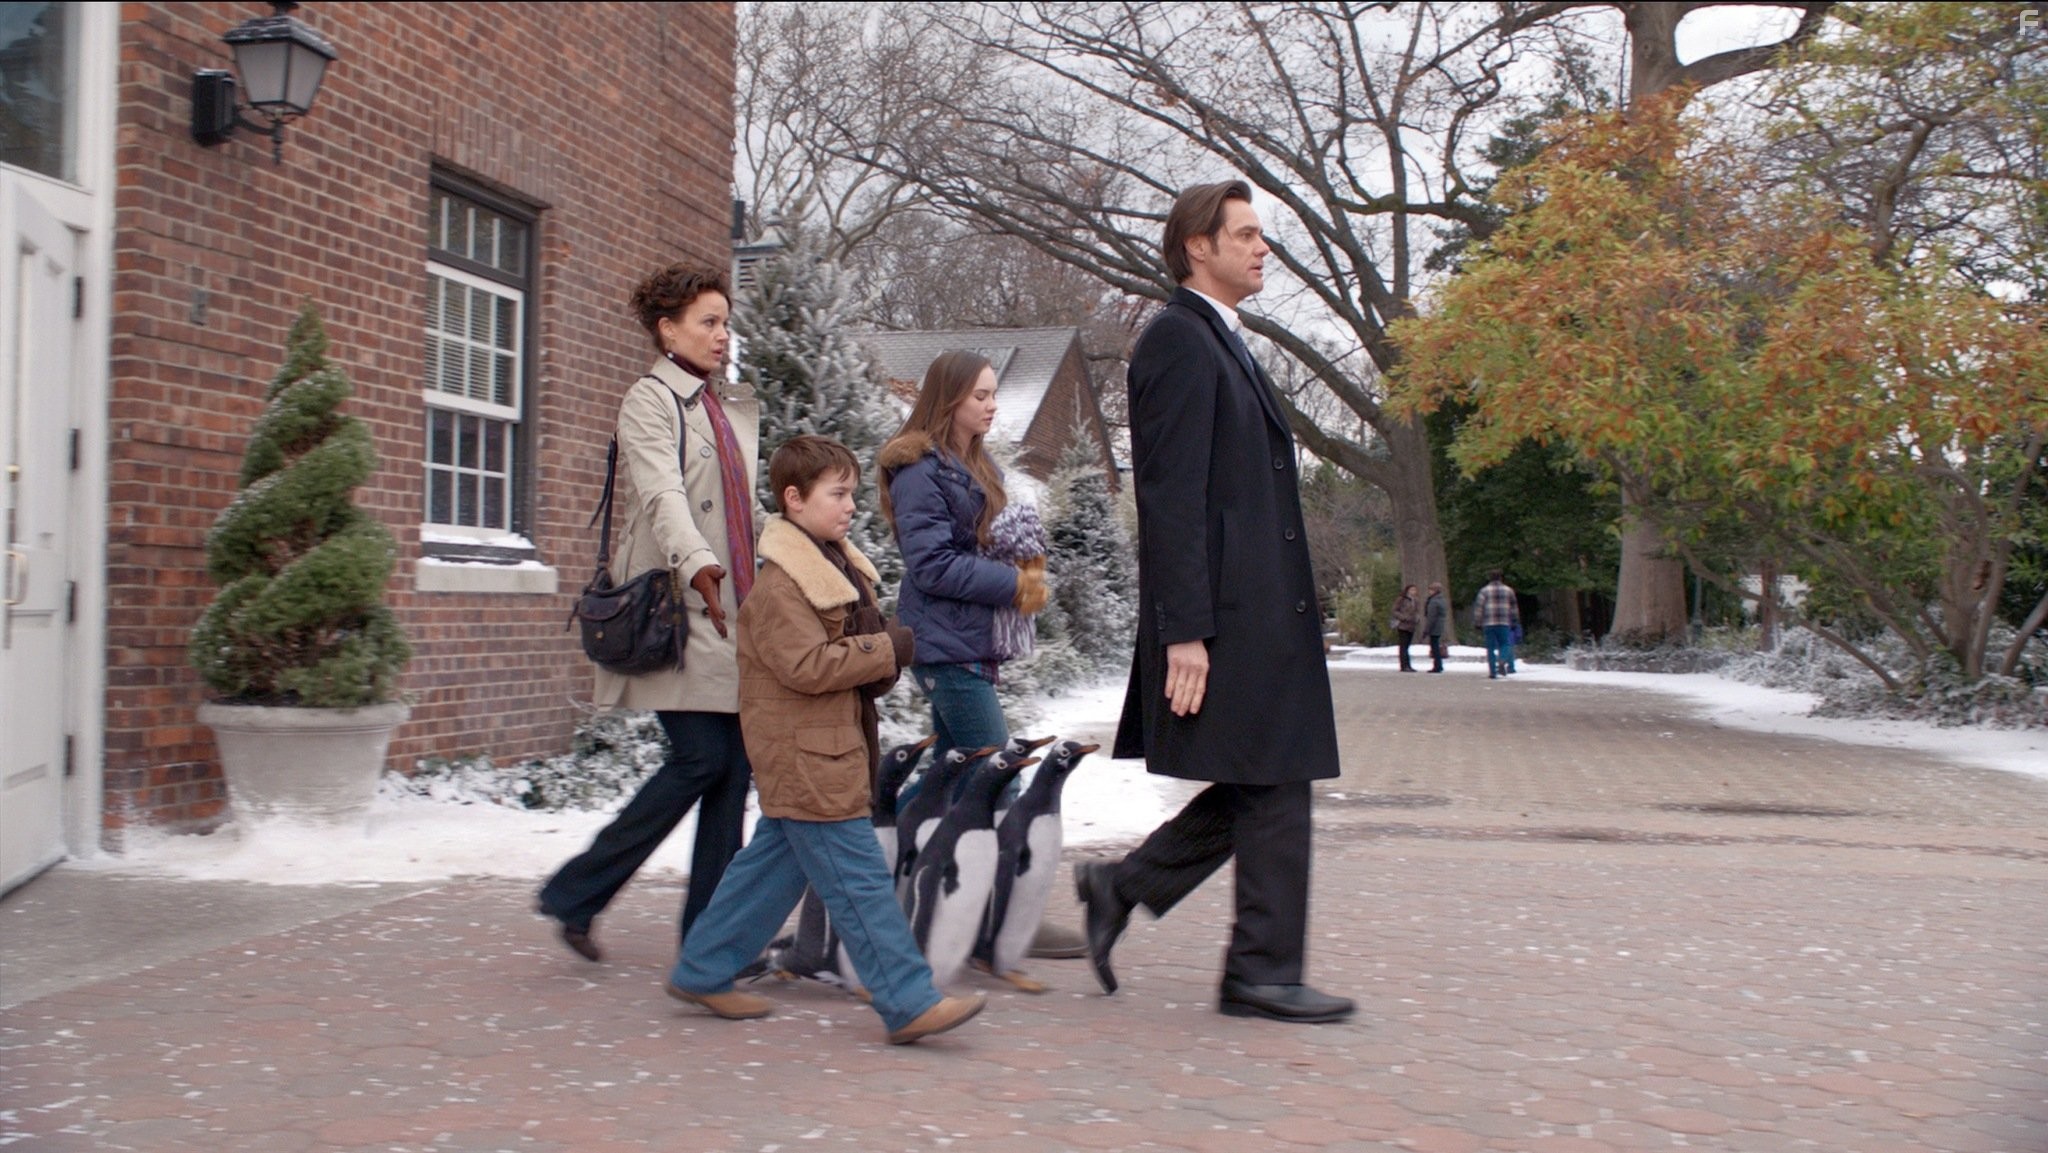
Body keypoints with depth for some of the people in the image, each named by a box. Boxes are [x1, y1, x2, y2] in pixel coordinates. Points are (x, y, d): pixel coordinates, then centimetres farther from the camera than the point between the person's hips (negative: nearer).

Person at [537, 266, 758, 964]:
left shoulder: (733, 408, 20)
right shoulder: (650, 400, -4)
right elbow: (663, 495, -21)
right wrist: (696, 564, -37)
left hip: (734, 616, 7)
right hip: (679, 612, -7)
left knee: (734, 767, 2)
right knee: (701, 758, -13)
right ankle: (575, 895, 2)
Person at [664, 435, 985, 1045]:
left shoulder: (839, 566, 14)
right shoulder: (778, 583, -16)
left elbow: (853, 646, 25)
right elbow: (807, 665, -23)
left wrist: (882, 658, 2)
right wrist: (889, 650, -17)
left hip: (831, 748, 10)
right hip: (804, 755, -10)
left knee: (775, 862, 17)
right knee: (859, 880, -8)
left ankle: (702, 972, 28)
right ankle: (908, 1003, -4)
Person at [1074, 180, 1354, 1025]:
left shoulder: (1218, 343, 21)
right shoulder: (1179, 340, -11)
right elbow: (1172, 498, -18)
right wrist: (1185, 631, -22)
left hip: (1259, 611, 10)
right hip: (1227, 614, -10)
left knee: (1262, 791, 13)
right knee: (1272, 791, -2)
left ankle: (1120, 889, 19)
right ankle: (1264, 975, 10)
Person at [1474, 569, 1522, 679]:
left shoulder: (1484, 590, 2)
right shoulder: (1508, 590, 10)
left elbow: (1478, 607, -2)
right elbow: (1514, 607, 15)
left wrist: (1477, 623, 4)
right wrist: (1515, 623, 22)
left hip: (1488, 623, -1)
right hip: (1504, 623, 1)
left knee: (1490, 647, 4)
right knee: (1504, 644, 9)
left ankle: (1492, 671, 0)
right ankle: (1502, 661, -20)